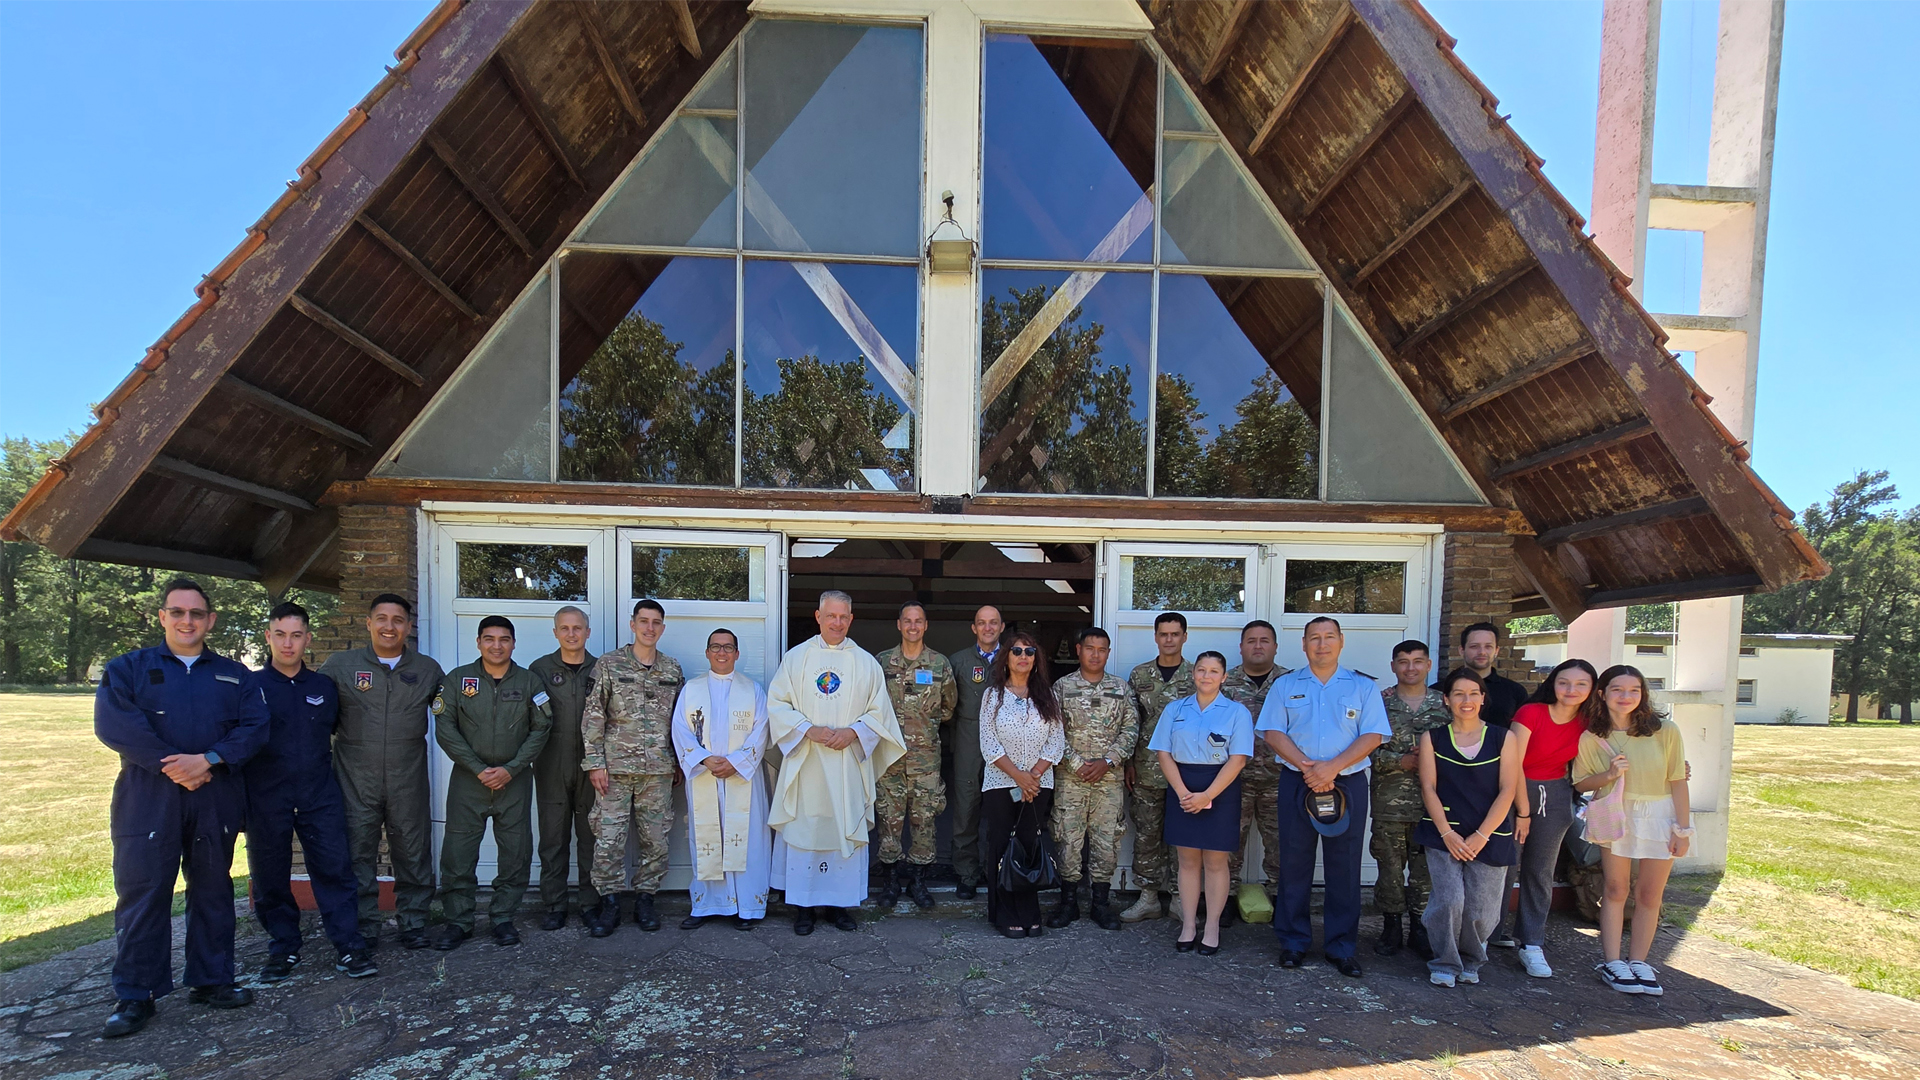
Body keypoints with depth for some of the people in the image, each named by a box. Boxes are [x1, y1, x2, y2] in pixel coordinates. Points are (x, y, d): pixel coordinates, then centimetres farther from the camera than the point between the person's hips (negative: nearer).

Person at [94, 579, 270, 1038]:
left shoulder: (235, 675, 9)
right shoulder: (127, 668, 5)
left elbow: (255, 726, -2)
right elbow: (113, 724, -10)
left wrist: (208, 760, -17)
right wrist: (171, 766, -17)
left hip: (215, 803, 2)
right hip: (148, 804, -2)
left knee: (213, 892, 10)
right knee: (141, 895, 2)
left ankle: (211, 981, 22)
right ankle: (134, 996, 16)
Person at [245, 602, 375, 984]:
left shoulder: (324, 687, 7)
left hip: (320, 795, 1)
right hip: (267, 798, -1)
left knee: (336, 868, -2)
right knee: (270, 877, 8)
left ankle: (349, 947, 4)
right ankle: (283, 948, 25)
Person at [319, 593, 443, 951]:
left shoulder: (428, 669, 6)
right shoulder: (339, 665, 2)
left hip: (409, 783, 1)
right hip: (356, 783, -1)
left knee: (413, 856, 8)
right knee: (358, 857, 8)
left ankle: (413, 924, 22)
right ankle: (364, 928, 23)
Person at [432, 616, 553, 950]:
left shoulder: (529, 682, 2)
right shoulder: (457, 679, 1)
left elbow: (541, 729, 0)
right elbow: (445, 729, -4)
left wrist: (511, 769, -10)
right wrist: (479, 769, -10)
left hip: (514, 781, 1)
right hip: (468, 778, 0)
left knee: (515, 853, 5)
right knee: (458, 853, 2)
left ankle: (503, 917, 19)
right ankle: (458, 920, 18)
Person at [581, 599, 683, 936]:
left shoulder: (673, 669, 9)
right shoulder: (609, 664, 0)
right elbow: (593, 716, -2)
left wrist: (678, 761, 11)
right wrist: (594, 762, -7)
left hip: (658, 770, 3)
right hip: (616, 767, -2)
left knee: (656, 839, 6)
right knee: (608, 839, -1)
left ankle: (644, 899, 21)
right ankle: (609, 903, 14)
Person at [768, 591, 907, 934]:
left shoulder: (866, 662, 7)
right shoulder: (796, 657, 5)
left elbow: (879, 712, 6)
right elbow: (777, 703, 0)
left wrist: (852, 732, -12)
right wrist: (810, 730, -13)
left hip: (849, 763, 1)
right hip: (805, 761, -1)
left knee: (846, 828, 3)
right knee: (804, 827, 1)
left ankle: (839, 903, 16)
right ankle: (803, 906, 13)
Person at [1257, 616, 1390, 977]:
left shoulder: (1364, 687, 7)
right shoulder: (1285, 685, 8)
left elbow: (1373, 735, -3)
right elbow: (1272, 732, 0)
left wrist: (1332, 767, -15)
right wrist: (1305, 766, -15)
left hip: (1348, 784, 0)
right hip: (1297, 782, 0)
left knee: (1344, 866, 4)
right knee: (1294, 862, 5)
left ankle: (1342, 948, 16)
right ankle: (1293, 942, 17)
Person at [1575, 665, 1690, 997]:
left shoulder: (1665, 732, -9)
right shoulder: (1591, 738, -6)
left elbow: (1678, 781, -4)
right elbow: (1580, 783, 2)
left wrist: (1683, 828, -5)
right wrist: (1609, 775, -17)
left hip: (1659, 817, 0)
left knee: (1649, 895, 7)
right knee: (1615, 890, 5)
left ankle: (1638, 961, 19)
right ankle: (1612, 962, 12)